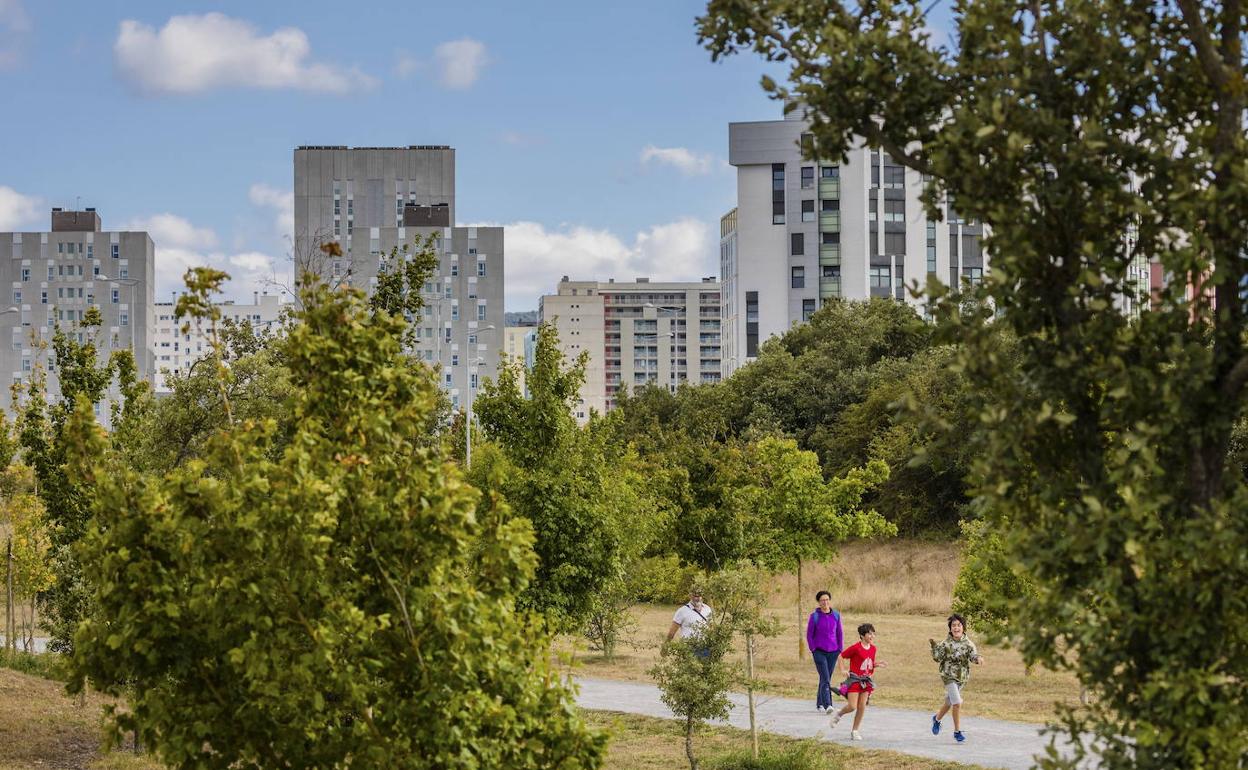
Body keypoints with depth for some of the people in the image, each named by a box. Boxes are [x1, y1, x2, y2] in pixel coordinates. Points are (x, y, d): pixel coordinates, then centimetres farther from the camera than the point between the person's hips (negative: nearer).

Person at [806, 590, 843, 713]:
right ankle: (828, 705, -22)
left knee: (827, 679, 9)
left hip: (833, 652, 3)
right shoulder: (814, 616, -5)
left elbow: (839, 633, 10)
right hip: (819, 652, -3)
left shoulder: (836, 615, 4)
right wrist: (813, 650, -5)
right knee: (825, 678, -15)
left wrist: (840, 650, 5)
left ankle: (819, 704, 22)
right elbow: (809, 635, 0)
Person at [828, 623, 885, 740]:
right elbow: (841, 656, -6)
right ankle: (838, 715, 21)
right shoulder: (856, 648, -15)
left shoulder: (873, 649, 5)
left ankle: (855, 731, 12)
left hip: (866, 680, 6)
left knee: (862, 707, 2)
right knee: (852, 706, -10)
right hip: (854, 679, -6)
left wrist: (877, 665, -2)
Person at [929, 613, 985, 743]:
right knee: (957, 703, -17)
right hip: (949, 676, -4)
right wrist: (934, 646, -17)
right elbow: (937, 658, -5)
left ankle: (937, 718, 49)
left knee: (949, 703, 20)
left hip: (962, 678, 4)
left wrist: (978, 658, -37)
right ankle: (957, 731, -5)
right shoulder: (946, 643, -8)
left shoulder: (968, 643, -5)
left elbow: (973, 656, -16)